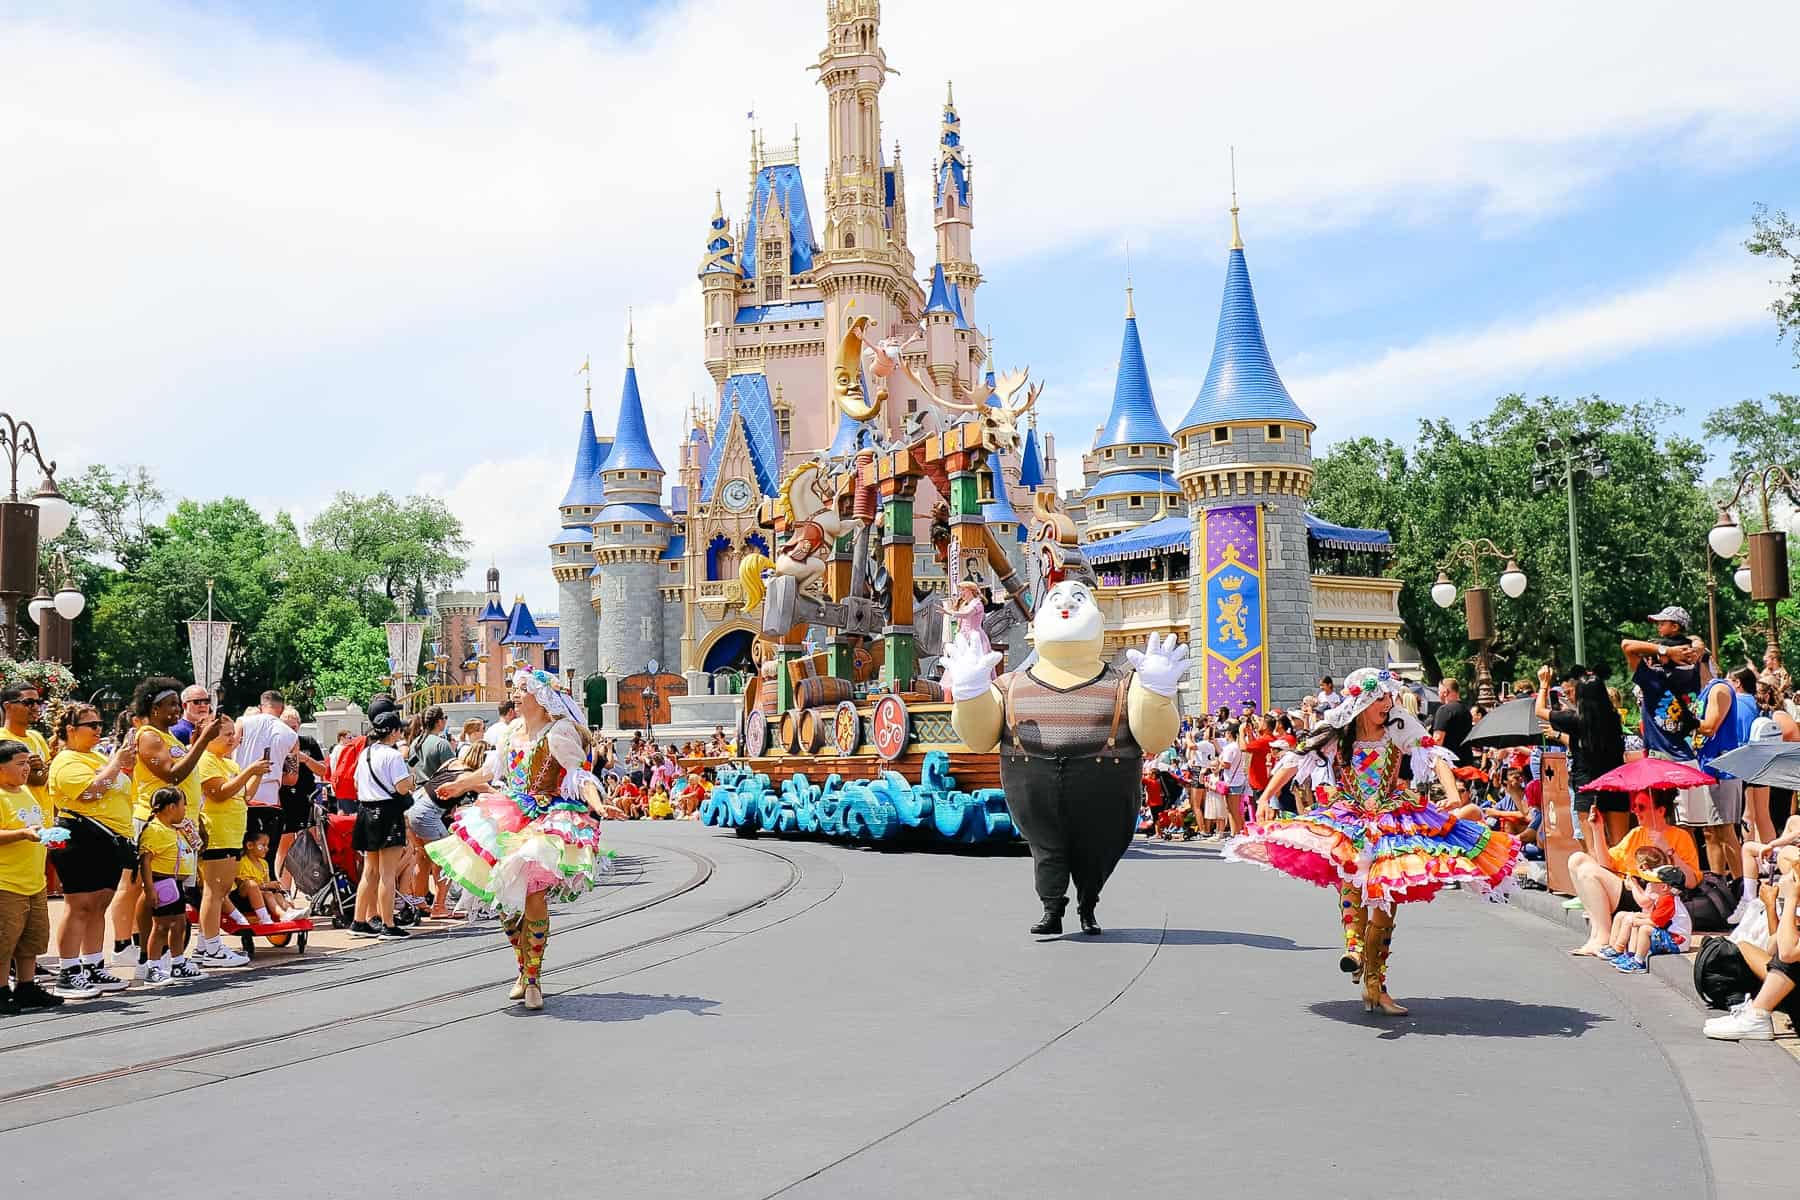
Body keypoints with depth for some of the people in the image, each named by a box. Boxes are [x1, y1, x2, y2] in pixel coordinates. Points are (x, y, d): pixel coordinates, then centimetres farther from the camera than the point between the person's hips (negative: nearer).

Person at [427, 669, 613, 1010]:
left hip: (547, 817, -7)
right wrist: (459, 784, 40)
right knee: (507, 895, 2)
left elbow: (582, 776, -16)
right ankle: (524, 970, 19)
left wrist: (597, 804, -34)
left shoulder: (559, 732, -9)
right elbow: (492, 770, 28)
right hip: (511, 816, 7)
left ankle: (534, 978, -3)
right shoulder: (513, 731, 12)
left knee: (532, 894, -16)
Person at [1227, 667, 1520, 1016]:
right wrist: (1266, 797, -17)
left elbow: (1436, 757, -15)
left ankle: (1375, 986, 13)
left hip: (1392, 821, 1)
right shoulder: (1334, 733, -6)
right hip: (1347, 817, -1)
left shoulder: (1400, 725, -7)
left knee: (1385, 903, 1)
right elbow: (1294, 761, -5)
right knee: (1350, 859, -36)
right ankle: (1354, 940, -40)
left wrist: (1453, 796, -32)